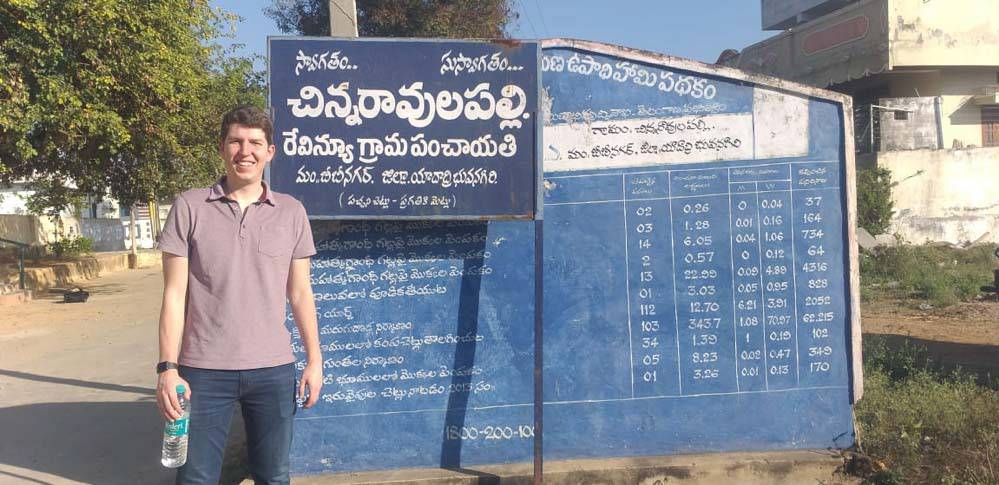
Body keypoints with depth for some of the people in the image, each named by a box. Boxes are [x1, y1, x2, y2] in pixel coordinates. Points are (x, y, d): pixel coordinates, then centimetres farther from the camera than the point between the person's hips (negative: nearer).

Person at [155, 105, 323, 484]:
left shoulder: (291, 212, 5)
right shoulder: (189, 207, -1)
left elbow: (300, 293, 9)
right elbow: (175, 294, -2)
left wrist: (314, 359, 6)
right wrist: (167, 368, -7)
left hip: (274, 370, 2)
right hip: (204, 370, -1)